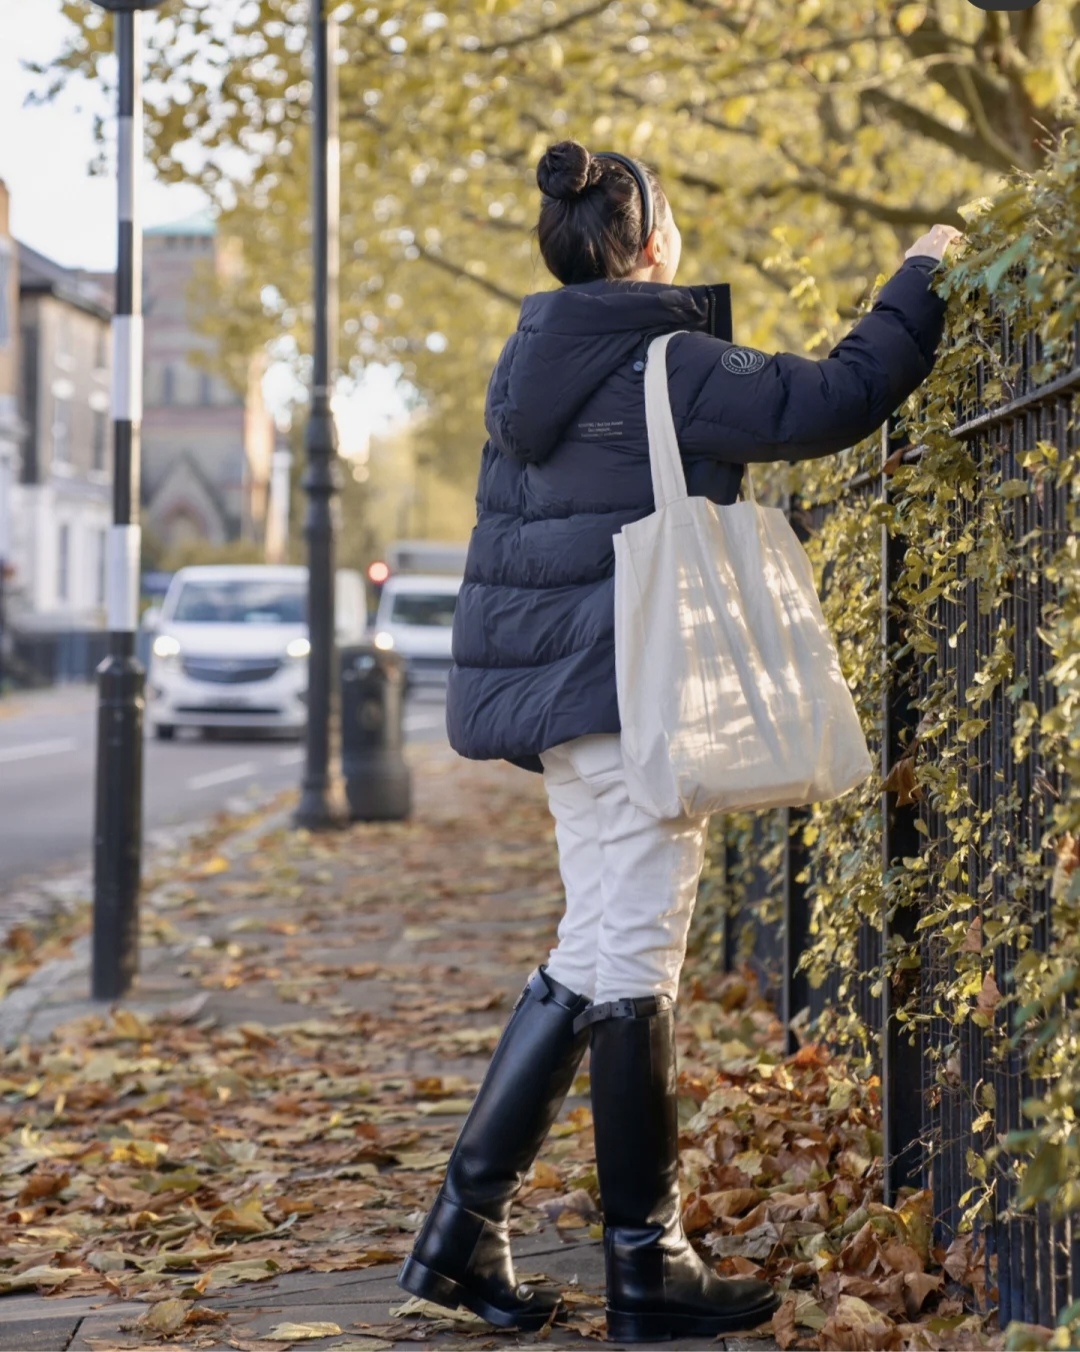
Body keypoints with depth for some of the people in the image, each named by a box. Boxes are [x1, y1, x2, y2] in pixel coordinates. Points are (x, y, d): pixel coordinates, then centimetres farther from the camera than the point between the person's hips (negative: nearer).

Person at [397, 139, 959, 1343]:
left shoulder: (537, 363, 13)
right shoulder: (661, 364, -13)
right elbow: (830, 402, -12)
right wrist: (918, 283, 0)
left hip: (552, 687, 9)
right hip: (626, 691, -9)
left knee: (593, 955, 15)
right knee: (634, 968, -3)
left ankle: (466, 1228, 14)